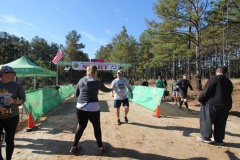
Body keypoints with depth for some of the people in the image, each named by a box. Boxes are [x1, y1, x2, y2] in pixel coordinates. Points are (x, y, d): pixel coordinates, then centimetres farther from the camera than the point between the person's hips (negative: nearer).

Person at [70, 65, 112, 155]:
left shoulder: (81, 80, 7)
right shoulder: (97, 82, -3)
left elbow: (76, 94, 13)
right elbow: (105, 90, 14)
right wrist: (111, 89, 35)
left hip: (80, 108, 4)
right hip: (93, 108, -4)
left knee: (81, 127, 20)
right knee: (97, 127, 13)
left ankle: (74, 147, 28)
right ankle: (100, 148, 25)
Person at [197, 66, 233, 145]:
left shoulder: (214, 78, -7)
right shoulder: (229, 82, 15)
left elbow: (206, 91, -15)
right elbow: (228, 94, 16)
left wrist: (200, 99, -7)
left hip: (212, 104, -7)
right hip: (226, 105, 7)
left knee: (206, 120, 5)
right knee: (220, 124, 14)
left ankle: (206, 137, 8)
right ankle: (219, 139, 22)